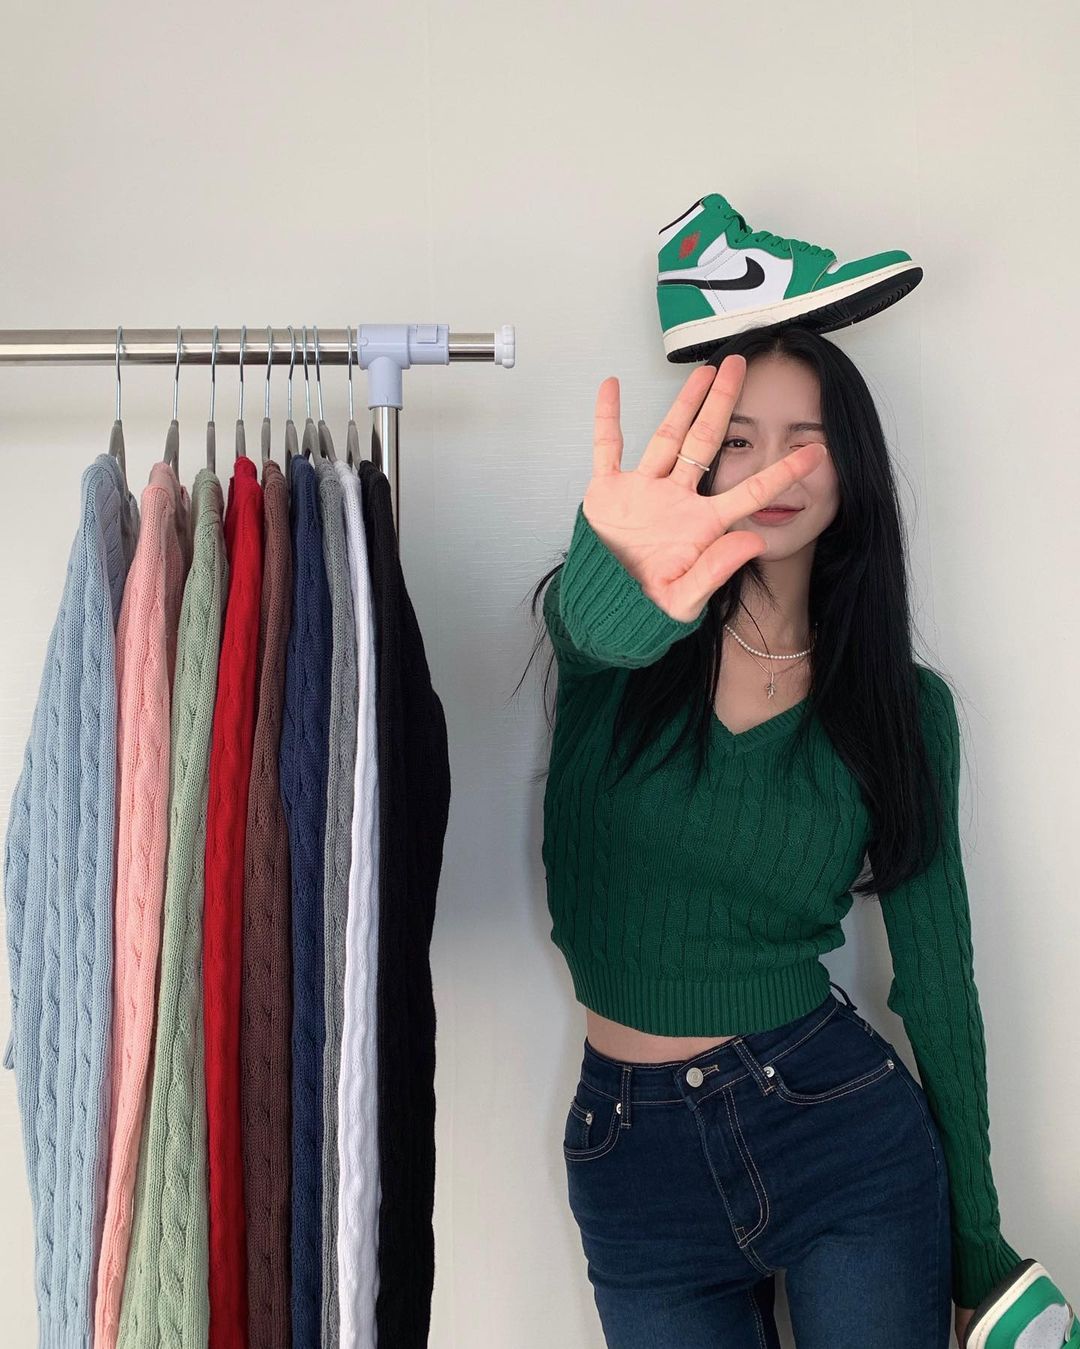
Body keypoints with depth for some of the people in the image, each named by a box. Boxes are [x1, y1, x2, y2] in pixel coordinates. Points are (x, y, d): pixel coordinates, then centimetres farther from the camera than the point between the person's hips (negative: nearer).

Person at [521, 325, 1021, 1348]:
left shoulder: (906, 704, -3)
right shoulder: (619, 657, -5)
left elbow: (937, 976, 0)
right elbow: (588, 617, -32)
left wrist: (978, 1243, 4)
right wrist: (620, 577, -56)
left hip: (840, 1124, 0)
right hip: (632, 1158, 1)